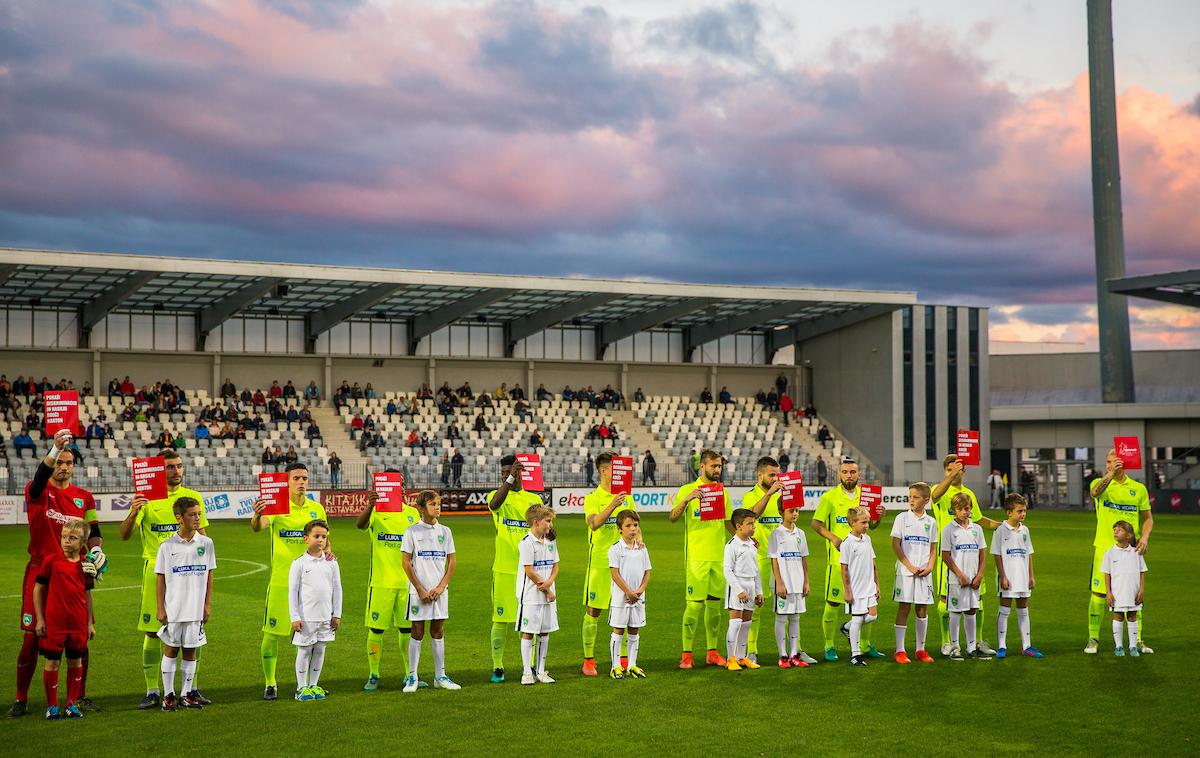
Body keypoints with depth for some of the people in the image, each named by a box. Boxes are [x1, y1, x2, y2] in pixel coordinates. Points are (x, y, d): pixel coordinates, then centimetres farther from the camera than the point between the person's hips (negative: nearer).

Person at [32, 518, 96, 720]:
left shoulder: (86, 565, 3)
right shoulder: (51, 562, -6)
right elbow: (38, 589, 0)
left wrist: (90, 623, 10)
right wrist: (39, 619, -2)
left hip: (78, 623, 3)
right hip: (54, 622, -3)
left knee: (76, 662, 10)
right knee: (52, 662, 3)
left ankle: (72, 703, 22)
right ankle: (52, 706, 14)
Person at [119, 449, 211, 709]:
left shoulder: (193, 497, 8)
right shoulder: (147, 498, 1)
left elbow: (203, 537, 14)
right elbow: (124, 535, -5)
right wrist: (133, 512, -24)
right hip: (156, 569, -2)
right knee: (152, 631, -1)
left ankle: (191, 688, 13)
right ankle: (152, 692, 7)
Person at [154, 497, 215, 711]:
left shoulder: (205, 543, 2)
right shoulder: (167, 546, -3)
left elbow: (209, 575, 7)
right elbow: (160, 578, 1)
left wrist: (208, 604, 5)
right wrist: (160, 608, -3)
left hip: (196, 608, 2)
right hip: (172, 608, -2)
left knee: (190, 650, 8)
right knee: (171, 649, 5)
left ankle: (186, 693, 16)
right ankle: (168, 694, 13)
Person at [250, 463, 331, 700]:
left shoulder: (317, 508, 7)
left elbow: (324, 540, 17)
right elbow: (258, 527, -26)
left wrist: (328, 553, -5)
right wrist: (257, 515, -49)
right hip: (281, 580, -4)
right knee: (272, 633, 0)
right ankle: (270, 683, 13)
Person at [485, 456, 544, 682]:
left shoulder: (534, 499, 11)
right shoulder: (497, 495, 3)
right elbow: (494, 504, -23)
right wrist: (511, 478, -32)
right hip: (503, 568, -2)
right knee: (501, 618, 0)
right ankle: (497, 667, 10)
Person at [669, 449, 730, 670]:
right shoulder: (687, 490, -3)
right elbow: (672, 518, -14)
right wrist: (687, 499, -29)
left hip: (719, 556, 5)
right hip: (696, 556, -5)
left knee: (714, 603, 9)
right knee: (694, 604, -6)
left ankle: (712, 652, 18)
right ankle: (686, 654, 0)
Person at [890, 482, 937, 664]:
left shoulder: (931, 521, 8)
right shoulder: (902, 518, -1)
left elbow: (933, 548, 11)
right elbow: (895, 545, -4)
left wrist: (930, 567, -6)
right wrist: (910, 566, -11)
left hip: (924, 573, 3)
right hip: (905, 571, -3)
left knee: (923, 609, 7)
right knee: (904, 608, -2)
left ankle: (920, 649, 17)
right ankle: (900, 651, 2)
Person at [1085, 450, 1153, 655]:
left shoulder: (1139, 488, 7)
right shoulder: (1100, 483, 1)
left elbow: (1147, 517, 11)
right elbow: (1095, 491, -24)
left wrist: (1144, 537, -8)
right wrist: (1110, 475, -42)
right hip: (1104, 548, -2)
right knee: (1099, 594, -2)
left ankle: (1137, 640, 13)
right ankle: (1093, 639, 8)